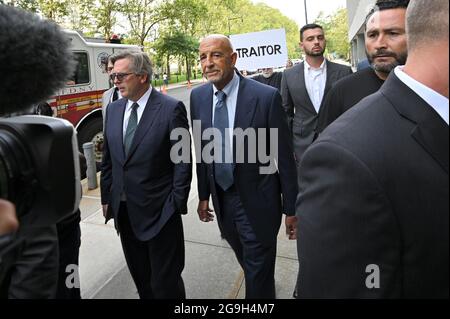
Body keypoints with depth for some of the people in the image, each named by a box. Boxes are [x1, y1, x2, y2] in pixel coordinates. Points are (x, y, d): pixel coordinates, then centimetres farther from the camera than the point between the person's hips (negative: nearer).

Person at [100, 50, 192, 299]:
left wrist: (177, 205, -12)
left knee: (165, 282, 7)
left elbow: (183, 161, -11)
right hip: (124, 211, 6)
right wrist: (107, 198, 11)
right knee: (140, 277, 20)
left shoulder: (171, 109, -12)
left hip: (159, 211, -5)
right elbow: (108, 159, 12)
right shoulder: (113, 109, 7)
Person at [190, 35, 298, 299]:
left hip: (257, 202, -5)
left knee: (258, 271, 10)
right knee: (248, 264, 25)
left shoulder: (267, 96, -17)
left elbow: (284, 156, -12)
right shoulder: (198, 96, -1)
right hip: (221, 200, 5)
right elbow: (201, 149, 7)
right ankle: (264, 286, 53)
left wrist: (291, 208, -8)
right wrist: (204, 194, 10)